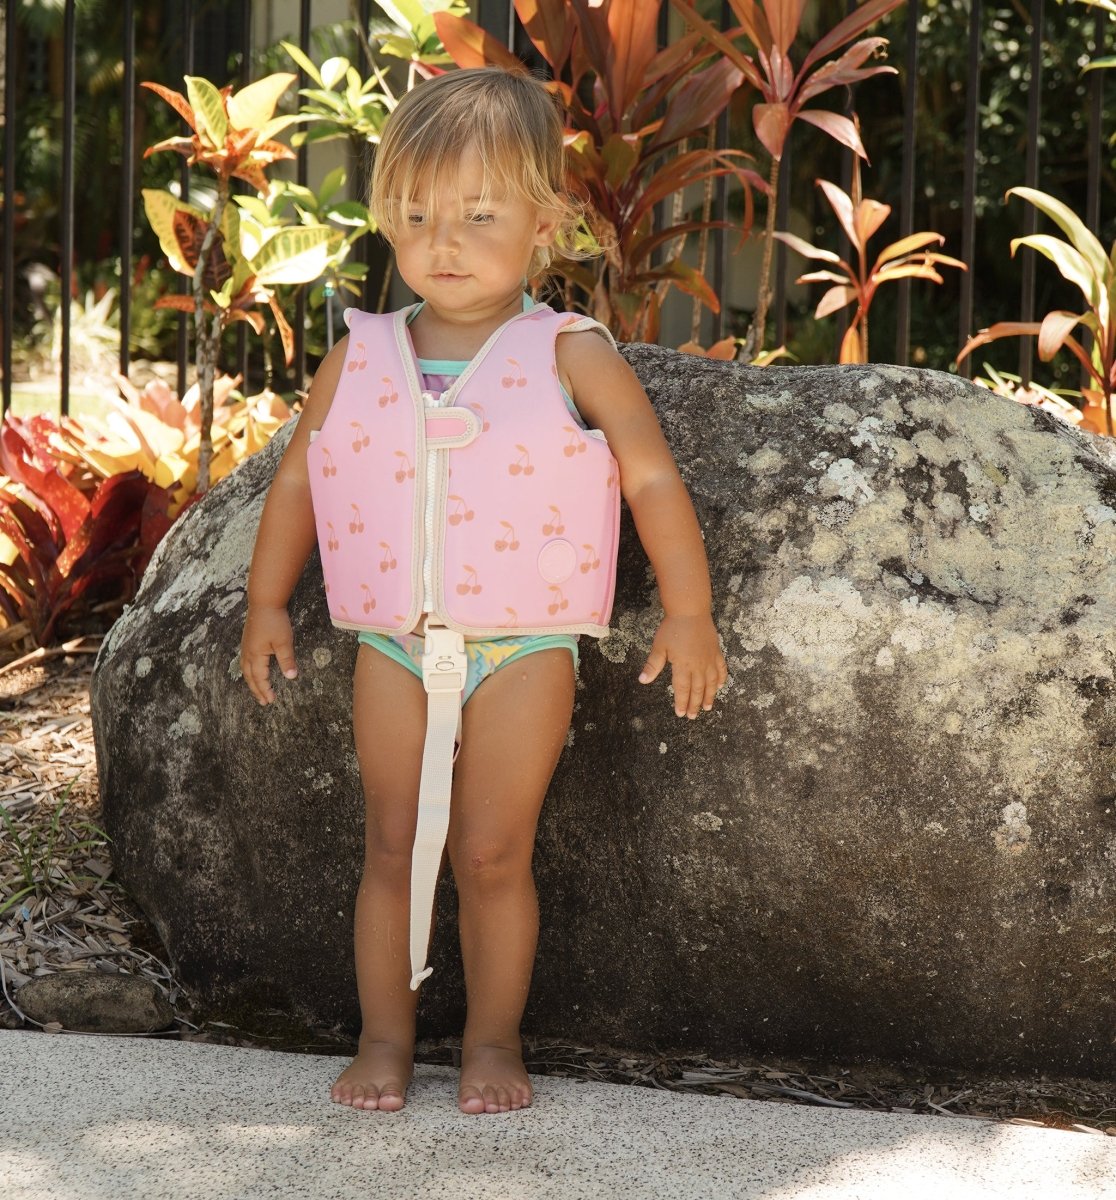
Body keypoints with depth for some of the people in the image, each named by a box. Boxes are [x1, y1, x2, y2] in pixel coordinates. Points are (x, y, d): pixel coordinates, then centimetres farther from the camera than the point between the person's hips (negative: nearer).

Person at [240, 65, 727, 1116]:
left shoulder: (570, 358, -6)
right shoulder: (361, 359, 2)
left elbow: (653, 478, -5)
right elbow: (300, 475, 13)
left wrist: (687, 614, -7)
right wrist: (267, 601, 14)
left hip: (523, 645, -3)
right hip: (394, 641, 3)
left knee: (491, 852, 0)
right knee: (391, 844, 6)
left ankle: (493, 1040, 14)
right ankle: (384, 1039, 16)